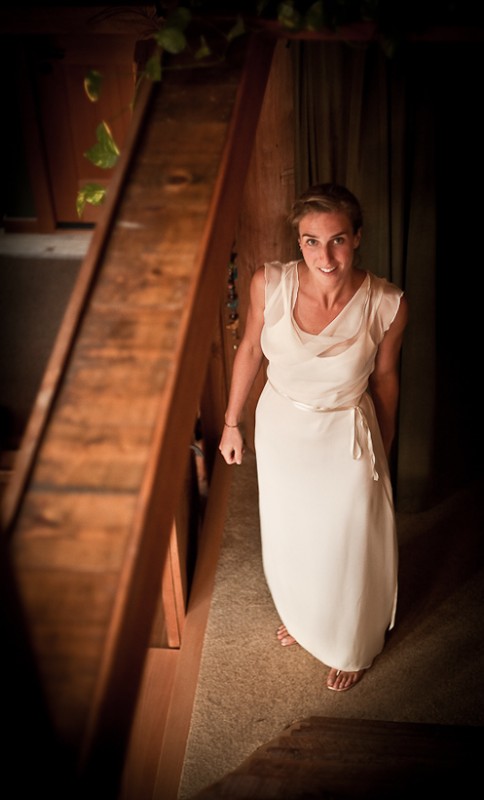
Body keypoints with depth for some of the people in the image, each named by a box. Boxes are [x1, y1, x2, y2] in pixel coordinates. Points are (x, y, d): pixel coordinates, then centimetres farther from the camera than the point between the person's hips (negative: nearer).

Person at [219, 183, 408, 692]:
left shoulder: (386, 305, -25)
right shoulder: (269, 284, -22)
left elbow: (384, 377, -7)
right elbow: (250, 350, -4)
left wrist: (385, 453, 5)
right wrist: (232, 422, 5)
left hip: (346, 439, -2)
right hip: (280, 428, 2)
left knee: (348, 547, 18)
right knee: (288, 530, 27)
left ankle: (352, 647, 49)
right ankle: (300, 613, 61)